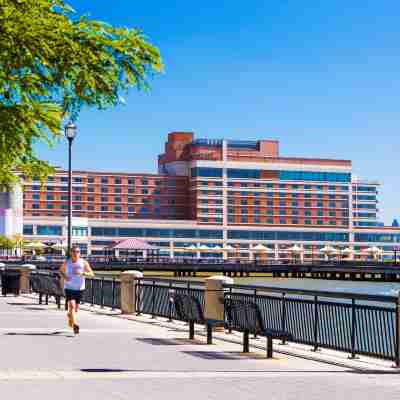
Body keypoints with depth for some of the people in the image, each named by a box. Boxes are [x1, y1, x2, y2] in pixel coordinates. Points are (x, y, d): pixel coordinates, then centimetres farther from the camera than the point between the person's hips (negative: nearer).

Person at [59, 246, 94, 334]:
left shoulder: (83, 263, -5)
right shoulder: (66, 262, -3)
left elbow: (91, 274, -6)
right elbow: (61, 271, 14)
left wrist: (82, 273, -23)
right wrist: (64, 276, -8)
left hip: (79, 288, 2)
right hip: (69, 287, -2)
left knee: (76, 308, 12)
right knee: (72, 305, -20)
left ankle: (69, 315, 45)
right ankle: (75, 325, -26)